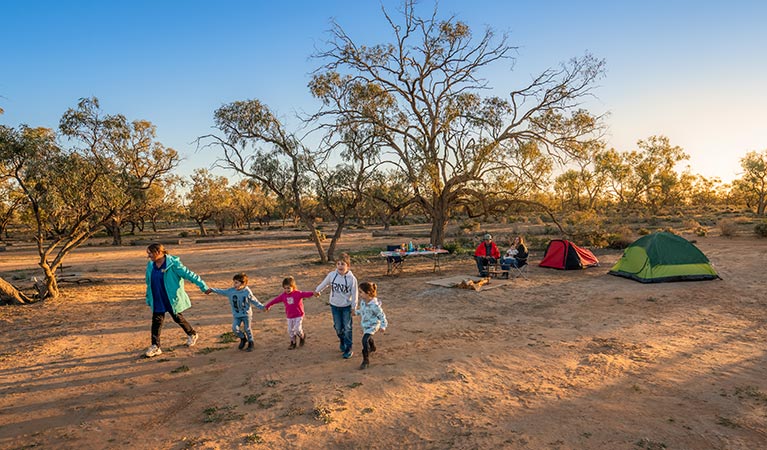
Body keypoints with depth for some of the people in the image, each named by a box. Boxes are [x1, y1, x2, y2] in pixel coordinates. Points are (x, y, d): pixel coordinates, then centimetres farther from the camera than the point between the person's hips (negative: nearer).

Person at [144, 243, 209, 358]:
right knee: (156, 321, 1)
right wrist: (148, 299, 18)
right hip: (157, 300, 5)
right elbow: (149, 284, 14)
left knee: (178, 319, 10)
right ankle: (155, 346, 11)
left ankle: (192, 334, 33)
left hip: (172, 300, -5)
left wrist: (203, 286, -19)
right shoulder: (150, 266, 2)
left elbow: (189, 274, -18)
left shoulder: (173, 264, -18)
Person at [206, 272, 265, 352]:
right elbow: (222, 292, 8)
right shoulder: (231, 291, -7)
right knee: (235, 328, -10)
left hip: (246, 314, -3)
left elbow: (254, 301, -4)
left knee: (247, 329, 2)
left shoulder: (247, 292, -14)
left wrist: (262, 307, -5)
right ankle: (243, 338, 18)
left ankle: (250, 342, 24)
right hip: (236, 315, 3)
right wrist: (212, 289, 5)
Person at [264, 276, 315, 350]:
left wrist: (313, 293, -50)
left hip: (298, 316, -5)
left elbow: (306, 294, -30)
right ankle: (293, 343, 28)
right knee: (290, 330, 9)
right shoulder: (283, 295, -2)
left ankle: (302, 336, 22)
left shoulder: (298, 293, -15)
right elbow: (275, 300, 9)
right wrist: (267, 306, 20)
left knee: (297, 329, -10)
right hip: (289, 317, 5)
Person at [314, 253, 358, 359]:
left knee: (347, 328, 1)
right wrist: (317, 291, 24)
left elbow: (354, 294, -9)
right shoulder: (332, 275, -11)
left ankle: (348, 348, 13)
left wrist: (354, 307, -7)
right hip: (335, 305, 3)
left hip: (347, 306, -2)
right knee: (338, 327, 13)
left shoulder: (352, 278, -17)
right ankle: (342, 341, 40)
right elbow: (324, 283, 10)